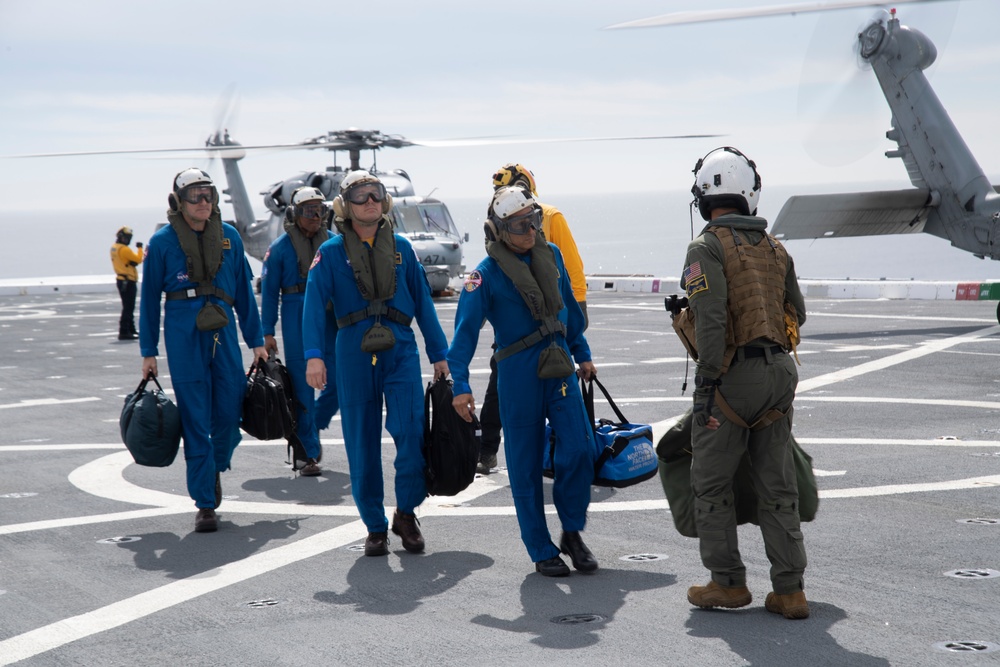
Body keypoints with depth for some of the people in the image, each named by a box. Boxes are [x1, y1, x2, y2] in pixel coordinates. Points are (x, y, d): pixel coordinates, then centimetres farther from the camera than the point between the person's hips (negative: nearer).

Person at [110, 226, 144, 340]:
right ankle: (124, 332, -9)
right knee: (128, 307, -8)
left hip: (121, 280, 10)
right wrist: (140, 248, -4)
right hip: (128, 281, -10)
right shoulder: (124, 249, -19)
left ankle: (131, 329, 28)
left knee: (128, 306, 19)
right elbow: (138, 259, -17)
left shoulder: (114, 248, 11)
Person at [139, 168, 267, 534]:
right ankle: (205, 503, 4)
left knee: (231, 412, 2)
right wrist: (148, 352, 2)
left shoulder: (229, 236, 6)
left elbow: (244, 291, 12)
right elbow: (149, 298, 4)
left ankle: (215, 467, 33)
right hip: (183, 335, -3)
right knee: (195, 419, -2)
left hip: (223, 332, 3)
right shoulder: (163, 241, -2)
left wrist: (257, 341, 11)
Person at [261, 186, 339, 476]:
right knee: (302, 386, -2)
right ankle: (307, 453, 5)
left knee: (341, 379, 0)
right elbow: (269, 292, 2)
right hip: (296, 318, -3)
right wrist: (268, 333, -2)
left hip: (331, 317, 3)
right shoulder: (280, 247, 0)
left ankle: (308, 429, 25)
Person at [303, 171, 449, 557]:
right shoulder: (331, 253, 3)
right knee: (362, 443, 3)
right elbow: (314, 304, -7)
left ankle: (406, 513, 3)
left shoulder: (401, 248, 11)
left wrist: (439, 354, 11)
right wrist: (314, 355, -20)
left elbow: (422, 302, 14)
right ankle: (375, 526, 15)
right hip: (354, 355, -1)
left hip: (400, 351, 1)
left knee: (410, 429, -15)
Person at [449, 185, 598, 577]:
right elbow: (465, 329, -14)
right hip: (518, 375, -4)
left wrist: (582, 353, 22)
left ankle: (572, 533, 14)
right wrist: (461, 384, -21)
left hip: (560, 368, 4)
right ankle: (542, 551, 13)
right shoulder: (487, 273, -10)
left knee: (578, 449, -7)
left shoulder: (551, 254, 6)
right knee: (526, 465, 2)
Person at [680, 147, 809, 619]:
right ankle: (789, 591, 10)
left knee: (711, 485, 9)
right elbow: (797, 314, 19)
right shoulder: (774, 248, 12)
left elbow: (711, 319, -19)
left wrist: (705, 386, -18)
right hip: (779, 375, 6)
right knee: (777, 487, 10)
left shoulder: (707, 248, -8)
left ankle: (728, 583, 13)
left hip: (733, 379, -6)